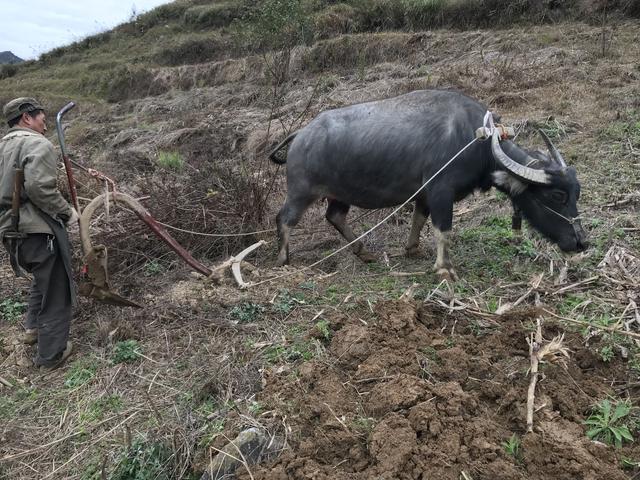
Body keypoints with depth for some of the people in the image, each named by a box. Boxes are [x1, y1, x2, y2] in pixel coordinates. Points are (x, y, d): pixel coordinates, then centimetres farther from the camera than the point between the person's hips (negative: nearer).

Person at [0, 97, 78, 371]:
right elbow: (39, 188, -24)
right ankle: (50, 356, 14)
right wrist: (67, 212, -12)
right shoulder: (37, 144, -11)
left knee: (42, 279, 31)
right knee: (56, 292, 4)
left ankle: (33, 328, 42)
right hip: (39, 232, -9)